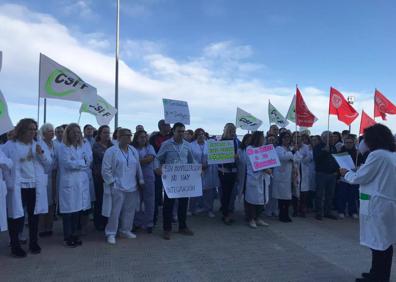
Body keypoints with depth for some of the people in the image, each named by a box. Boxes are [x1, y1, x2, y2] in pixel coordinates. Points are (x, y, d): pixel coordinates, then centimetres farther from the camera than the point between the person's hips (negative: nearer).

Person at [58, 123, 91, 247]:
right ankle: (68, 237, 11)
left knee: (78, 209, 8)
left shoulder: (82, 146, 15)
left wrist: (76, 163, -7)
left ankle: (74, 235, 20)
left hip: (82, 182, 5)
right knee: (69, 210, -1)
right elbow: (67, 163, -13)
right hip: (69, 183, -5)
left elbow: (87, 162, 9)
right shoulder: (63, 147, -2)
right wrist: (82, 163, -2)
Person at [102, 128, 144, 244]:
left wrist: (141, 181, 11)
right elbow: (106, 169, -8)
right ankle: (110, 233, 14)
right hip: (117, 187, -6)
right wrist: (112, 182, -11)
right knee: (115, 211, 0)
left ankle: (125, 230, 29)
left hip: (132, 187, 6)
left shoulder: (133, 151, 10)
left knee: (129, 211, 13)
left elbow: (138, 168, 14)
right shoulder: (111, 151, -7)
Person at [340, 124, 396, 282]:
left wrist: (346, 173, 5)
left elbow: (360, 178, -12)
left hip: (377, 204, -9)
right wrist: (361, 169, 17)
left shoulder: (377, 154, -16)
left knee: (377, 242, 0)